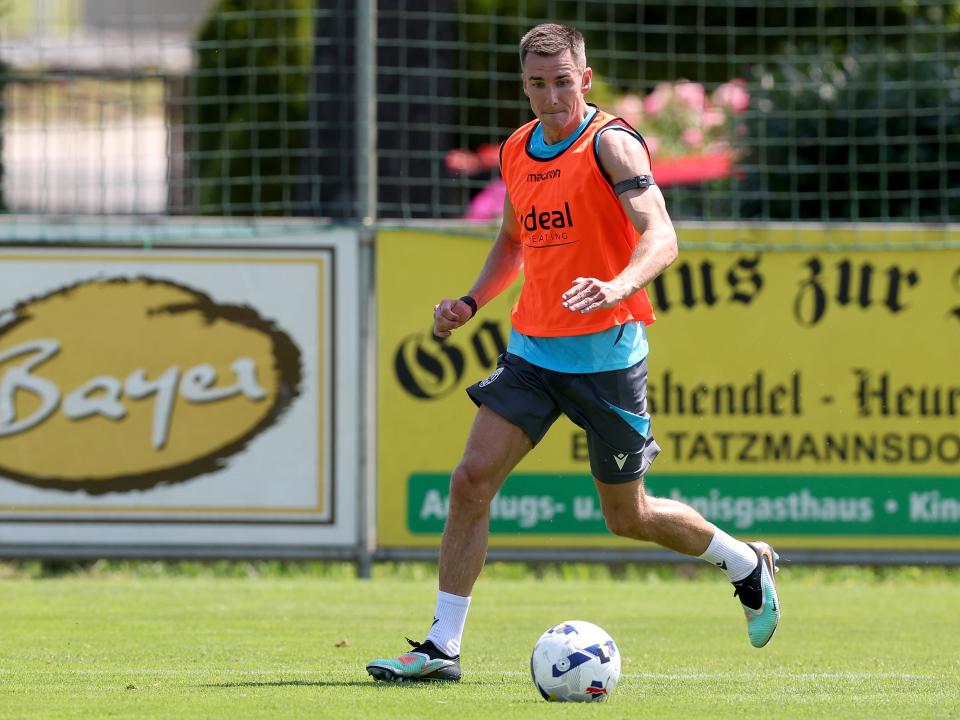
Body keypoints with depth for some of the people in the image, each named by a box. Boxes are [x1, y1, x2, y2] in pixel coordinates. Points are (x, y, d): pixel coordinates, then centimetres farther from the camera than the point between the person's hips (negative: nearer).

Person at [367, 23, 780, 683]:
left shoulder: (612, 144, -12)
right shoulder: (517, 151, 9)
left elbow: (661, 238, -24)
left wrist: (617, 288, -42)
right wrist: (472, 301, 10)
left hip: (606, 351, -5)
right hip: (532, 349, 5)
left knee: (628, 516, 6)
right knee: (472, 481, -10)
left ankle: (748, 566, 33)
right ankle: (442, 648, -6)